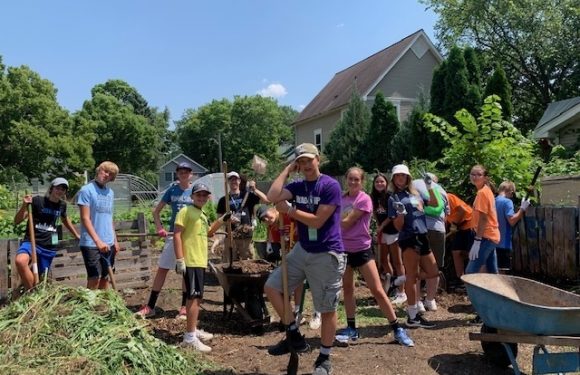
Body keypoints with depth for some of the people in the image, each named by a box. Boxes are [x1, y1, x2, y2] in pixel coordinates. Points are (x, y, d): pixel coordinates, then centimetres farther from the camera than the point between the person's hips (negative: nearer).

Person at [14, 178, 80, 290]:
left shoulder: (62, 205, 6)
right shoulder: (37, 201, -8)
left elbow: (65, 220, 29)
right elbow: (16, 222, -8)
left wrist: (77, 235, 36)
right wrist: (24, 206, -25)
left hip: (49, 247, 4)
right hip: (31, 242, -4)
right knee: (20, 261, -34)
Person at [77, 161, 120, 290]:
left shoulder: (110, 192, 11)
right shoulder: (87, 190, -8)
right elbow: (85, 218, -14)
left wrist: (115, 240, 15)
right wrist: (98, 241, -21)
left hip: (108, 243, 6)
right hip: (91, 243, -6)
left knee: (105, 277, 12)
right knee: (94, 278, -6)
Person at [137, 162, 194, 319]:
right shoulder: (172, 190, 3)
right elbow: (156, 211, 8)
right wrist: (160, 228, -5)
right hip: (173, 234, 1)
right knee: (162, 269, 3)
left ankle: (184, 308, 16)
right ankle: (150, 306, 12)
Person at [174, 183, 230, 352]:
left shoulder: (202, 215, 16)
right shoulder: (185, 211, -9)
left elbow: (208, 232, 32)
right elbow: (177, 235, -15)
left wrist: (222, 220, 19)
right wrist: (179, 259, -20)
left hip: (200, 261, 9)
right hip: (190, 261, -9)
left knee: (196, 296, 16)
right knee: (194, 296, -10)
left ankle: (193, 330, 27)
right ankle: (190, 337, -6)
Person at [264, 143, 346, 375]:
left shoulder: (331, 186, -14)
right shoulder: (297, 186, 4)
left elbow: (317, 221, -19)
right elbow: (272, 197, -14)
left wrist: (290, 210, -9)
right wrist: (287, 170, -6)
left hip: (327, 255, -6)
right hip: (302, 250, 7)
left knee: (327, 309, 5)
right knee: (271, 287, 4)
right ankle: (294, 335, 18)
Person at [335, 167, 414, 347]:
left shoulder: (364, 199, -14)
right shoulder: (342, 199, 5)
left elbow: (346, 222, -18)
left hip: (362, 249, -6)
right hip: (344, 249, 6)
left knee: (377, 290, -4)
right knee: (347, 289, 12)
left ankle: (397, 329, 8)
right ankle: (351, 329, 25)